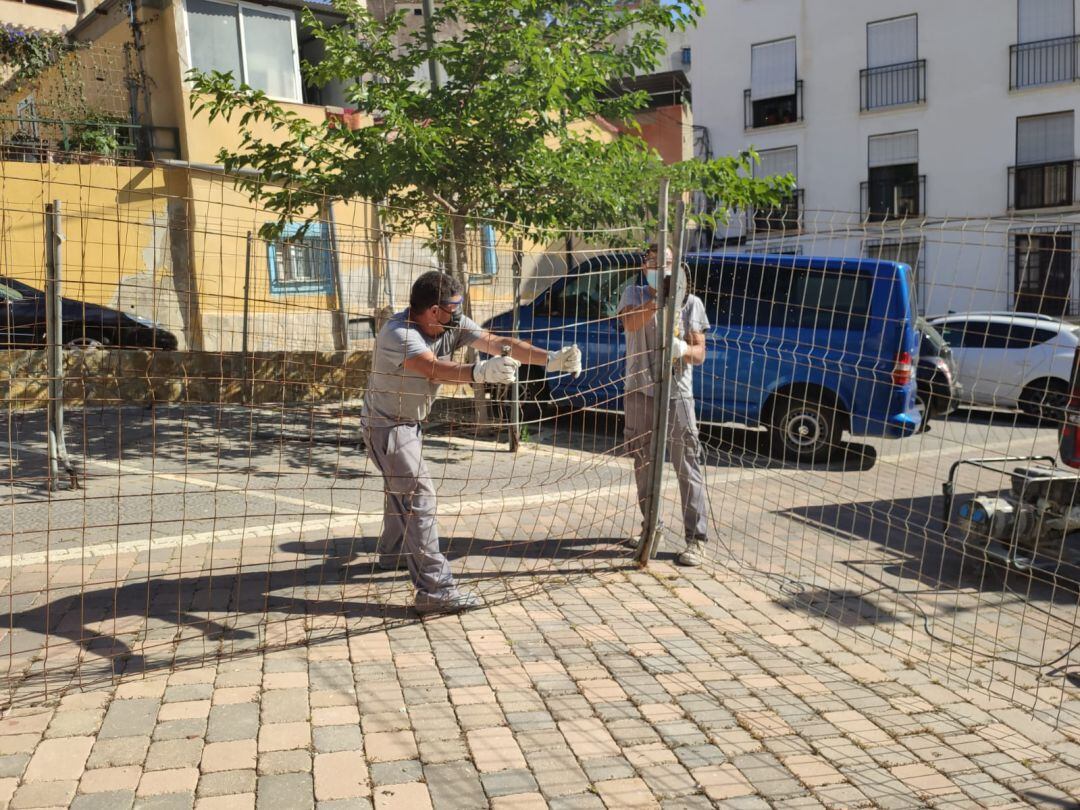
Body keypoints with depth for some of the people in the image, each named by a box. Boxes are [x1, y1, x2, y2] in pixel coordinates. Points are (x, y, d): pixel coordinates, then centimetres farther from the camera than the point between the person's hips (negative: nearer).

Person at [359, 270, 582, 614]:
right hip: (385, 426, -9)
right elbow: (433, 368, -50)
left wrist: (550, 359, -29)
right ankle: (434, 589, -16)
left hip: (410, 424, 9)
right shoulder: (399, 334, -32)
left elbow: (497, 343, -19)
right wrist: (480, 372, -67)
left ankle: (392, 552, 51)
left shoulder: (453, 325, -11)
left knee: (401, 489, 27)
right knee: (418, 497, -16)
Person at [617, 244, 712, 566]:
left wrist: (683, 349, -21)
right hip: (639, 392, 2)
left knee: (687, 466, -8)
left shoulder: (690, 303, 4)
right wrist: (660, 297, -26)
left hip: (676, 393, -2)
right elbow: (631, 323, -16)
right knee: (644, 464, 12)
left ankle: (697, 538, -7)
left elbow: (700, 353, 1)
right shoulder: (635, 294, 6)